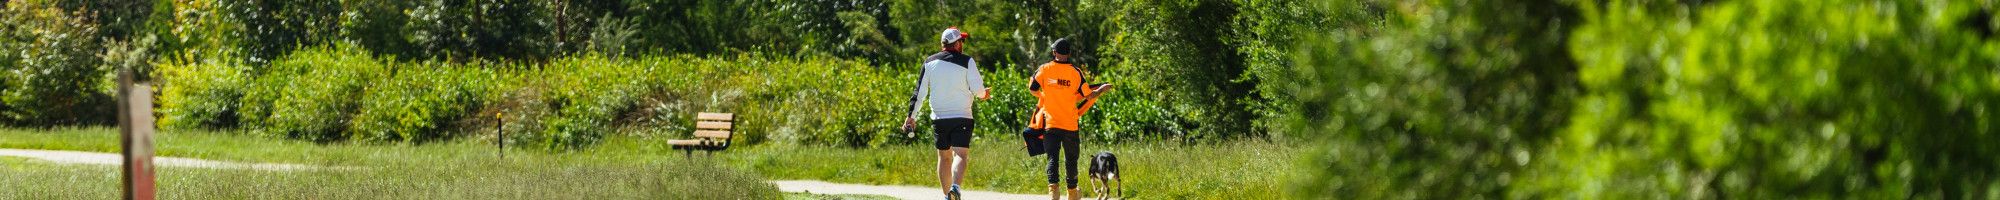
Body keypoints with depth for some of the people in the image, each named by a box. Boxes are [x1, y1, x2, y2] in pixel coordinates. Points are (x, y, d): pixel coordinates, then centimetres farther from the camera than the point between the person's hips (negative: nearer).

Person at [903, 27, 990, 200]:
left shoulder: (930, 62, 5)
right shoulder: (967, 62, -5)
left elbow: (919, 92, 4)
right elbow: (978, 89, -8)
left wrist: (911, 116, 8)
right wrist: (984, 94, 16)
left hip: (938, 118, 4)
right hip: (962, 117, -3)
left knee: (944, 156, 14)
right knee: (960, 155, -10)